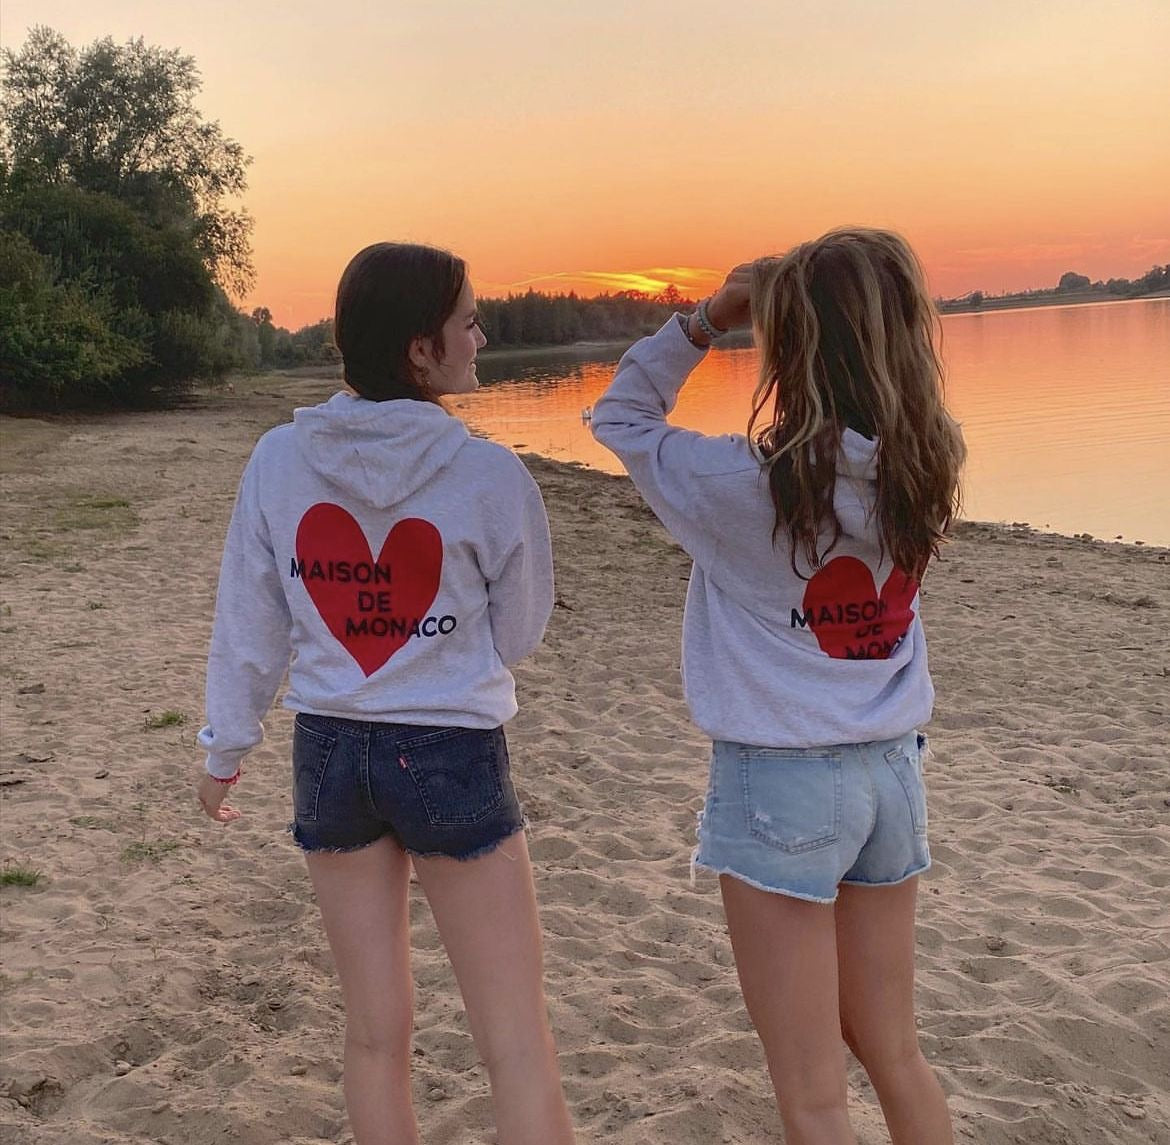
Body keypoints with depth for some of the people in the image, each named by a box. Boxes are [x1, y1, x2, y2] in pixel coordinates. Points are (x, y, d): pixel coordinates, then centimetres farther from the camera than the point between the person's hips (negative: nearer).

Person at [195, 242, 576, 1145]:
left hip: (330, 755, 4)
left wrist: (226, 750, 17)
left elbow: (247, 628, 4)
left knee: (376, 1034, 18)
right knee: (519, 1046, 6)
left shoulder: (278, 461, -4)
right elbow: (518, 636, -2)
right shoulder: (492, 476, -14)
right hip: (453, 757, -4)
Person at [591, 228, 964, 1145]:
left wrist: (704, 321, -10)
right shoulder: (917, 469, -6)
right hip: (892, 767, 6)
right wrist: (802, 299, 0)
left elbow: (619, 418, -3)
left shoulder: (745, 486, -19)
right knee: (896, 1054, 23)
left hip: (780, 779, -6)